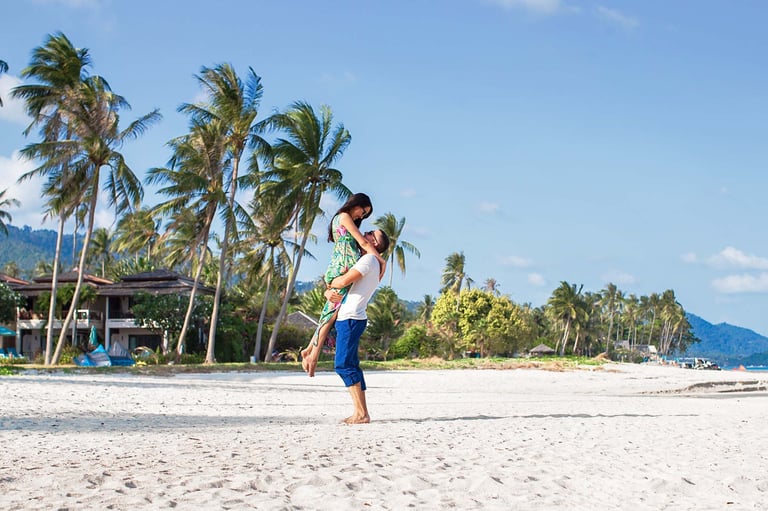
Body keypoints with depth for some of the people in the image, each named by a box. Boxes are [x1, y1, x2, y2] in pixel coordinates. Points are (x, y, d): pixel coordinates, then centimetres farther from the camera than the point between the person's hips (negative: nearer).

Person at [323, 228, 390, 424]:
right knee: (350, 365, 8)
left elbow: (344, 281, -21)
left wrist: (331, 283, 2)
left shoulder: (369, 259, -9)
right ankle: (361, 413, 8)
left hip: (350, 319, -10)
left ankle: (361, 413, -15)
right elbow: (334, 284, 22)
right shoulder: (365, 261, 23)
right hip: (346, 319, 10)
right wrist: (328, 292, -2)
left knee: (343, 365, -14)